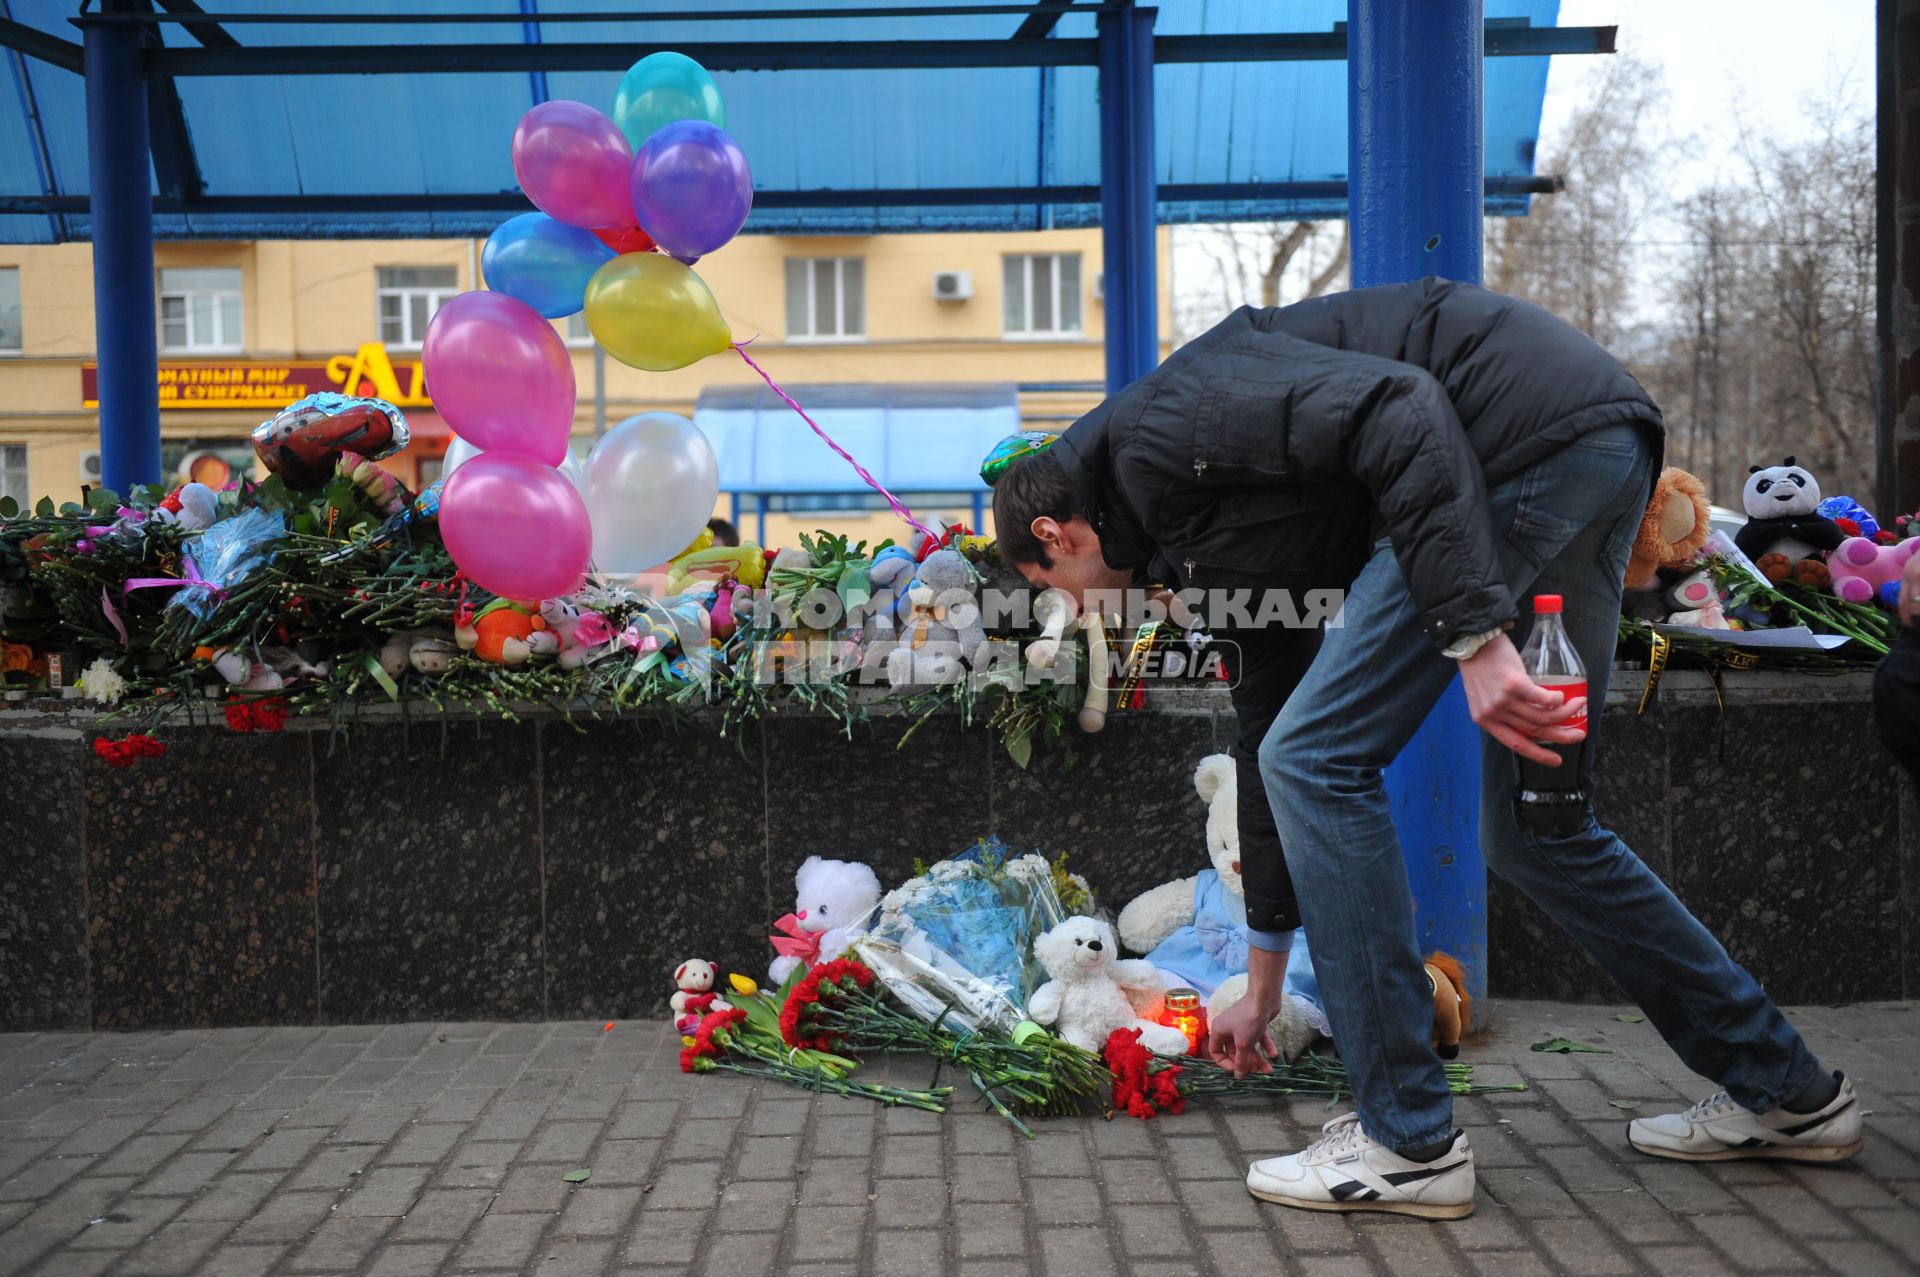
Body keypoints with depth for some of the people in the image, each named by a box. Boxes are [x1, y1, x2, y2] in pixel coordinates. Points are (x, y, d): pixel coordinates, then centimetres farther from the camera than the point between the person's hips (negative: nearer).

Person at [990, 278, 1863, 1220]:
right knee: (1530, 829, 16)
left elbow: (1396, 412, -19)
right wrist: (1262, 985, 35)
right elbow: (1268, 726, 29)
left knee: (1319, 759, -4)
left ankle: (1409, 1142, 3)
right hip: (1598, 459, 10)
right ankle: (1784, 1095, 29)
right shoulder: (1206, 538, 24)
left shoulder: (1155, 434, -4)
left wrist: (1475, 638, -23)